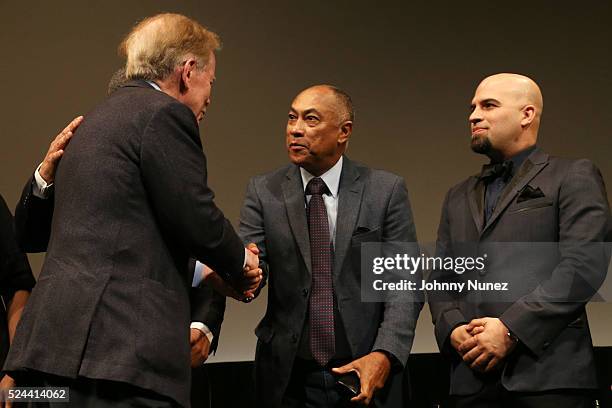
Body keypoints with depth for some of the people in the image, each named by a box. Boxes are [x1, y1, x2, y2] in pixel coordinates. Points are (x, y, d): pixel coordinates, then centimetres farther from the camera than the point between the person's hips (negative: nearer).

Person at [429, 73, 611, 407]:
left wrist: (510, 329, -14)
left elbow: (585, 264, -8)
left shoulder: (574, 178, 4)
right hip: (472, 376, 5)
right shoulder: (459, 197, 22)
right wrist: (452, 328, -3)